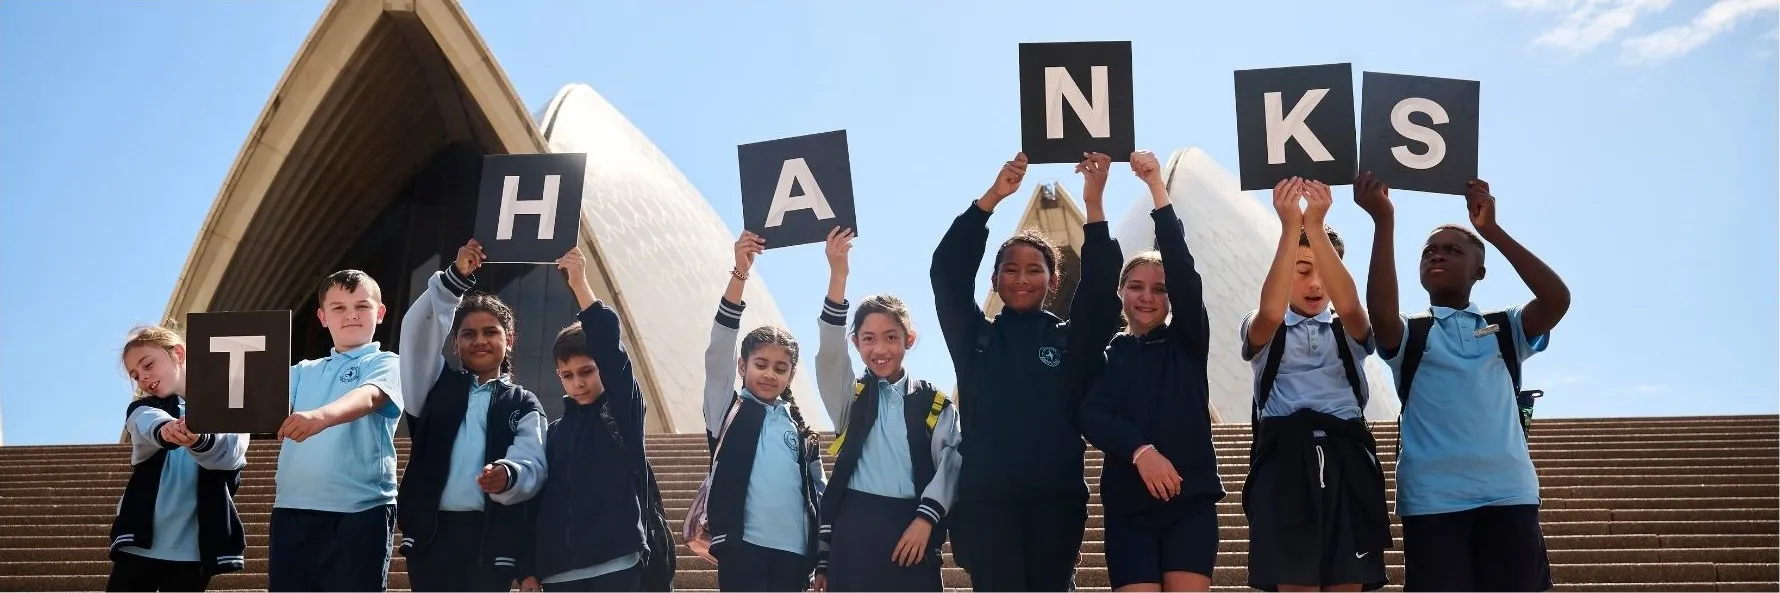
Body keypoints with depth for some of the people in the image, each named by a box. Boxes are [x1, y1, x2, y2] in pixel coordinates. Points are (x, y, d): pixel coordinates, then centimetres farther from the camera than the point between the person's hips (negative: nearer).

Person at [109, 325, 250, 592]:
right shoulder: (142, 410, 8)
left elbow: (230, 451, -20)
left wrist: (199, 438, -44)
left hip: (192, 550, -2)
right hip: (138, 543, 2)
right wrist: (165, 430, -44)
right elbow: (149, 426, -18)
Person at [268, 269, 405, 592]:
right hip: (293, 510, 5)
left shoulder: (385, 364, 4)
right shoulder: (303, 372, 21)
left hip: (359, 511, -5)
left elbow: (367, 397, -18)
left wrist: (322, 416, -39)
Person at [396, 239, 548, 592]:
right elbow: (418, 332, 1)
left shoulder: (523, 404, 11)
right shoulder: (438, 386, 16)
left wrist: (508, 476, -29)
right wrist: (456, 277, -11)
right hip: (431, 530, 1)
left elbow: (533, 465, -5)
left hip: (492, 537, -1)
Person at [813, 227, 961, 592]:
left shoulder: (935, 404, 8)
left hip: (912, 528, 0)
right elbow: (829, 350, -8)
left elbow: (950, 464, 1)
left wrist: (925, 519, -13)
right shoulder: (851, 396, 8)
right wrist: (838, 275, -20)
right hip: (855, 527, 0)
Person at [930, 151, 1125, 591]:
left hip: (1056, 499, 1)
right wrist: (992, 197, -10)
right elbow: (947, 272, -1)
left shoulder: (1072, 340, 10)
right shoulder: (975, 338, 10)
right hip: (987, 500, -1)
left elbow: (1101, 289, -5)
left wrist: (1093, 204, -16)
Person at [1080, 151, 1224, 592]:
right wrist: (1140, 450, -23)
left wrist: (1157, 188, -12)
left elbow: (1184, 272, -5)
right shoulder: (1106, 352, 10)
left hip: (1190, 495, 0)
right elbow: (1091, 415, -6)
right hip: (1128, 500, 0)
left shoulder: (1187, 342, 9)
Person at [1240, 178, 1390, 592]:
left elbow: (1349, 304, -9)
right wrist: (1291, 226, -22)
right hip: (1284, 460, -2)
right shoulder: (1263, 332, 11)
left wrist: (1316, 226, -19)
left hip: (1347, 461, 2)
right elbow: (1270, 311, -14)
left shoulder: (1349, 332, 16)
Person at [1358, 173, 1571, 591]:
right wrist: (1384, 221, -18)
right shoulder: (1409, 335, 10)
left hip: (1509, 494, 2)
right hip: (1433, 498, -1)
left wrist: (1491, 229, -9)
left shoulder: (1505, 329, 15)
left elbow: (1557, 299, -5)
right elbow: (1380, 310, -14)